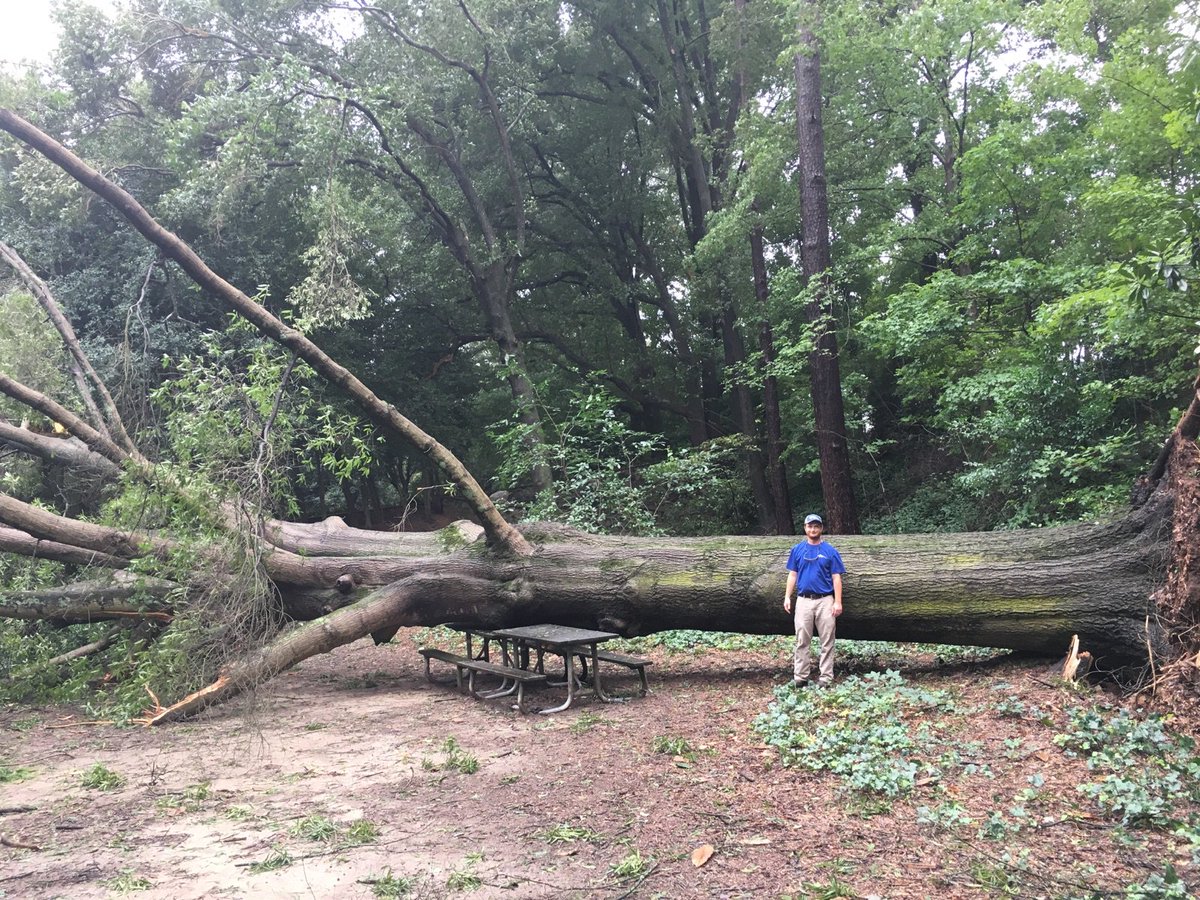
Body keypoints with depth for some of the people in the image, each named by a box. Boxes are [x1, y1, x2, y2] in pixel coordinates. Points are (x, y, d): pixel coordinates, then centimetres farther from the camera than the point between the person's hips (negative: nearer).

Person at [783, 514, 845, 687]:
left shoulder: (830, 551, 2)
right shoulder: (797, 549, 8)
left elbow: (836, 578, 0)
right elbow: (792, 575, 10)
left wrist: (838, 602, -8)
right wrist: (787, 597, 2)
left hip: (825, 601, -1)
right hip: (803, 600, 2)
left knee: (827, 641, 1)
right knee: (802, 641, 4)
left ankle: (825, 678, 8)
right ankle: (800, 677, 10)